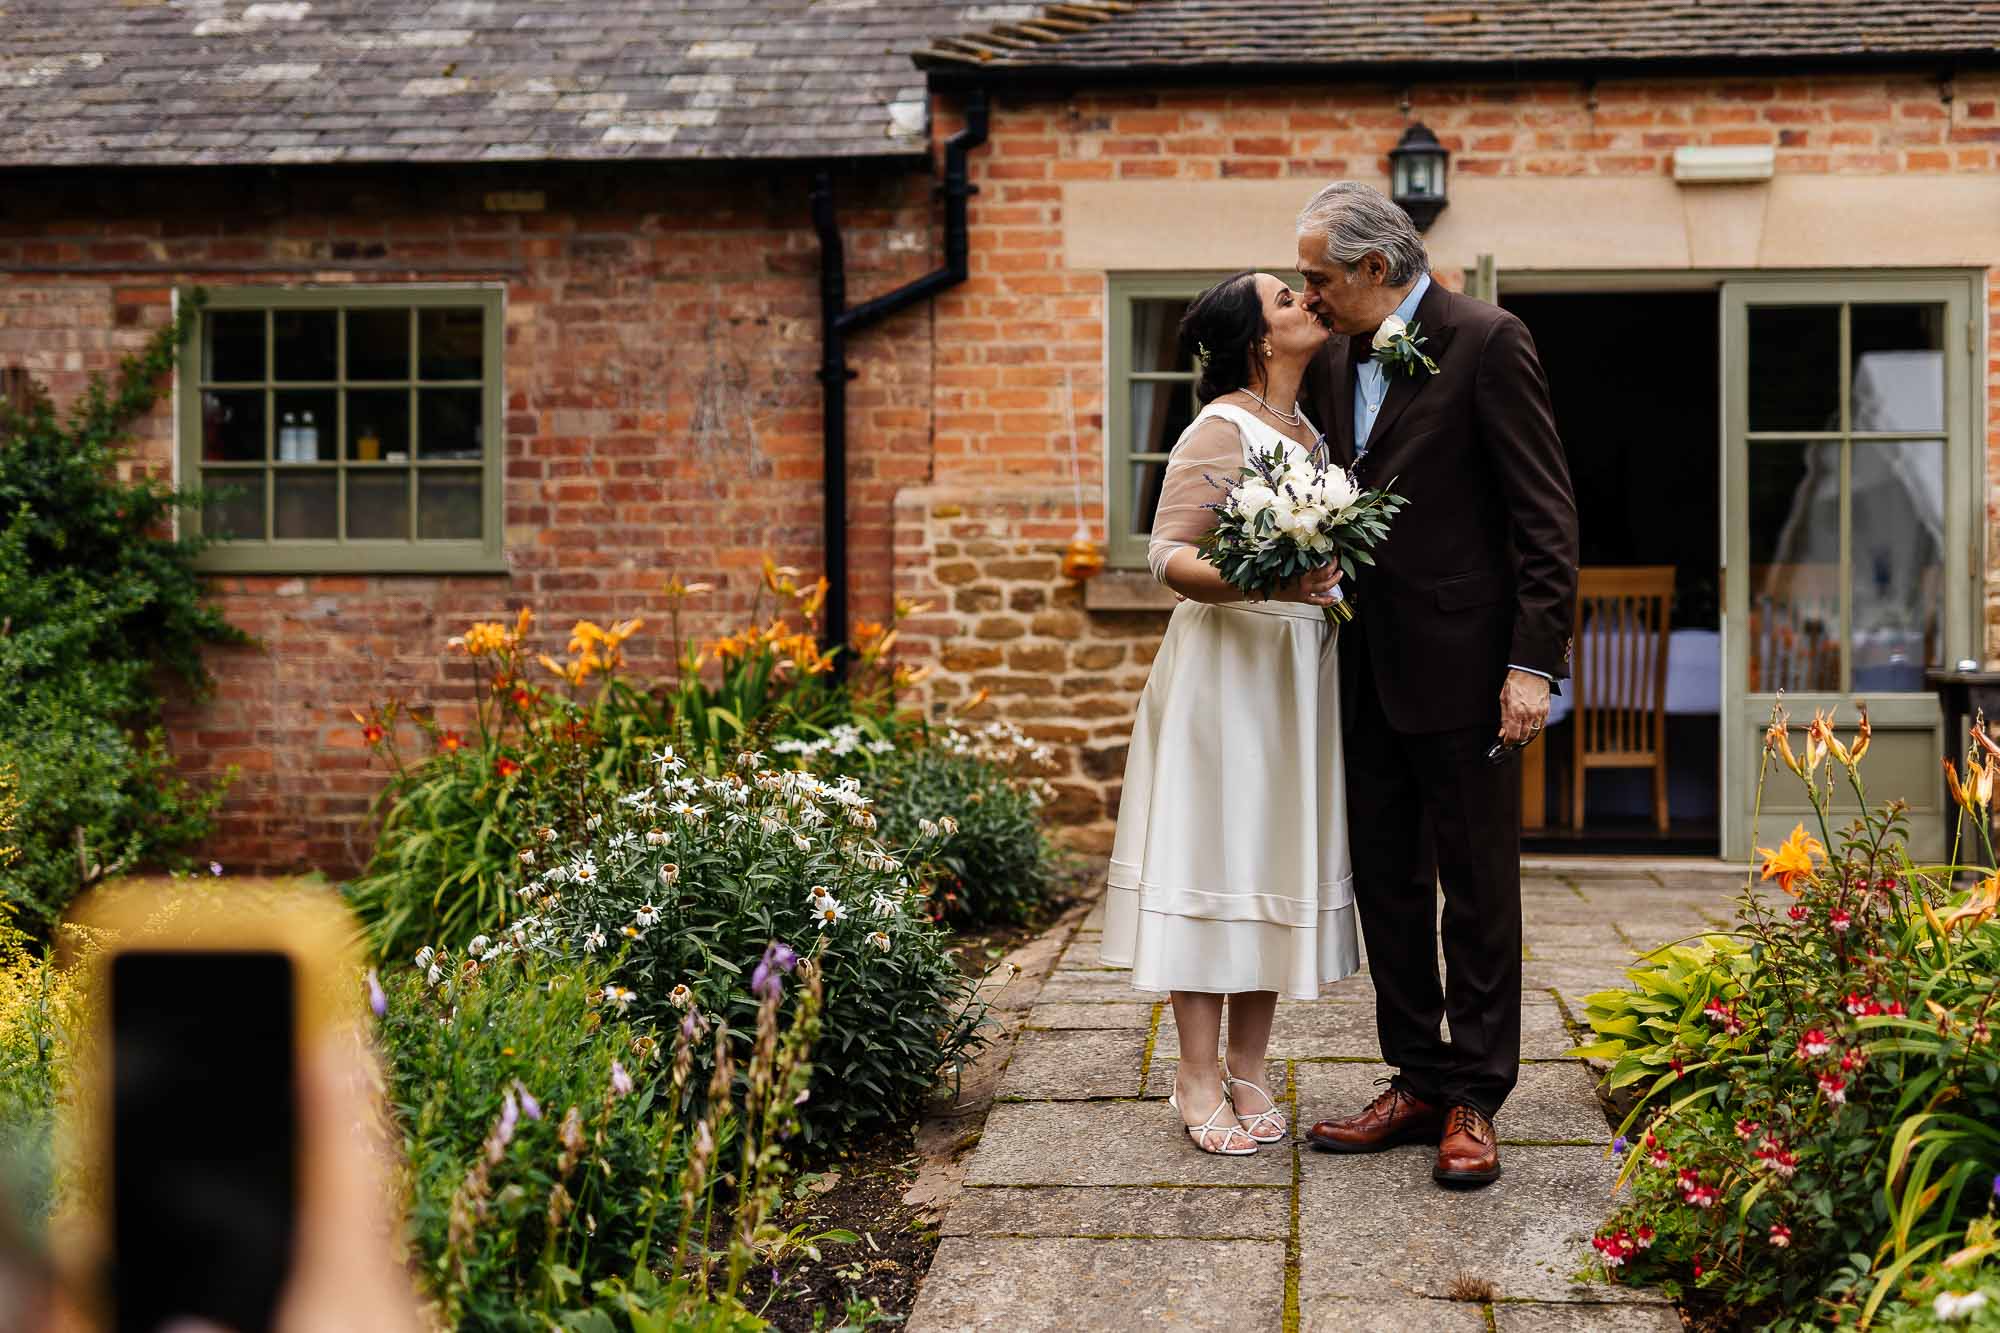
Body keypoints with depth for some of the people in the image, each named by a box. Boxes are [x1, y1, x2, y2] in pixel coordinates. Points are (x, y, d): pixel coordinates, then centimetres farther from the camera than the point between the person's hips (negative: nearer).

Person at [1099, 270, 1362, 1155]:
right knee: (1212, 857, -3)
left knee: (1277, 861, 9)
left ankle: (1247, 1071, 17)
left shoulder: (1312, 430, 14)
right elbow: (1168, 556, -16)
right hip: (1227, 669, -8)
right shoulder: (1221, 431, -10)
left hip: (1302, 674, 8)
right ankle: (1198, 1079, 5)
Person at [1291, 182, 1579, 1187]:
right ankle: (1418, 1084, 22)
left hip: (1461, 666, -7)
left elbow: (1547, 516, -12)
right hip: (1368, 669, 7)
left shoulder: (1486, 343, -10)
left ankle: (1474, 1102, 10)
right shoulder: (1334, 361, 11)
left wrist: (1532, 663, -17)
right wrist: (1312, 562, 4)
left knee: (1477, 887, 2)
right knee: (1386, 880, 11)